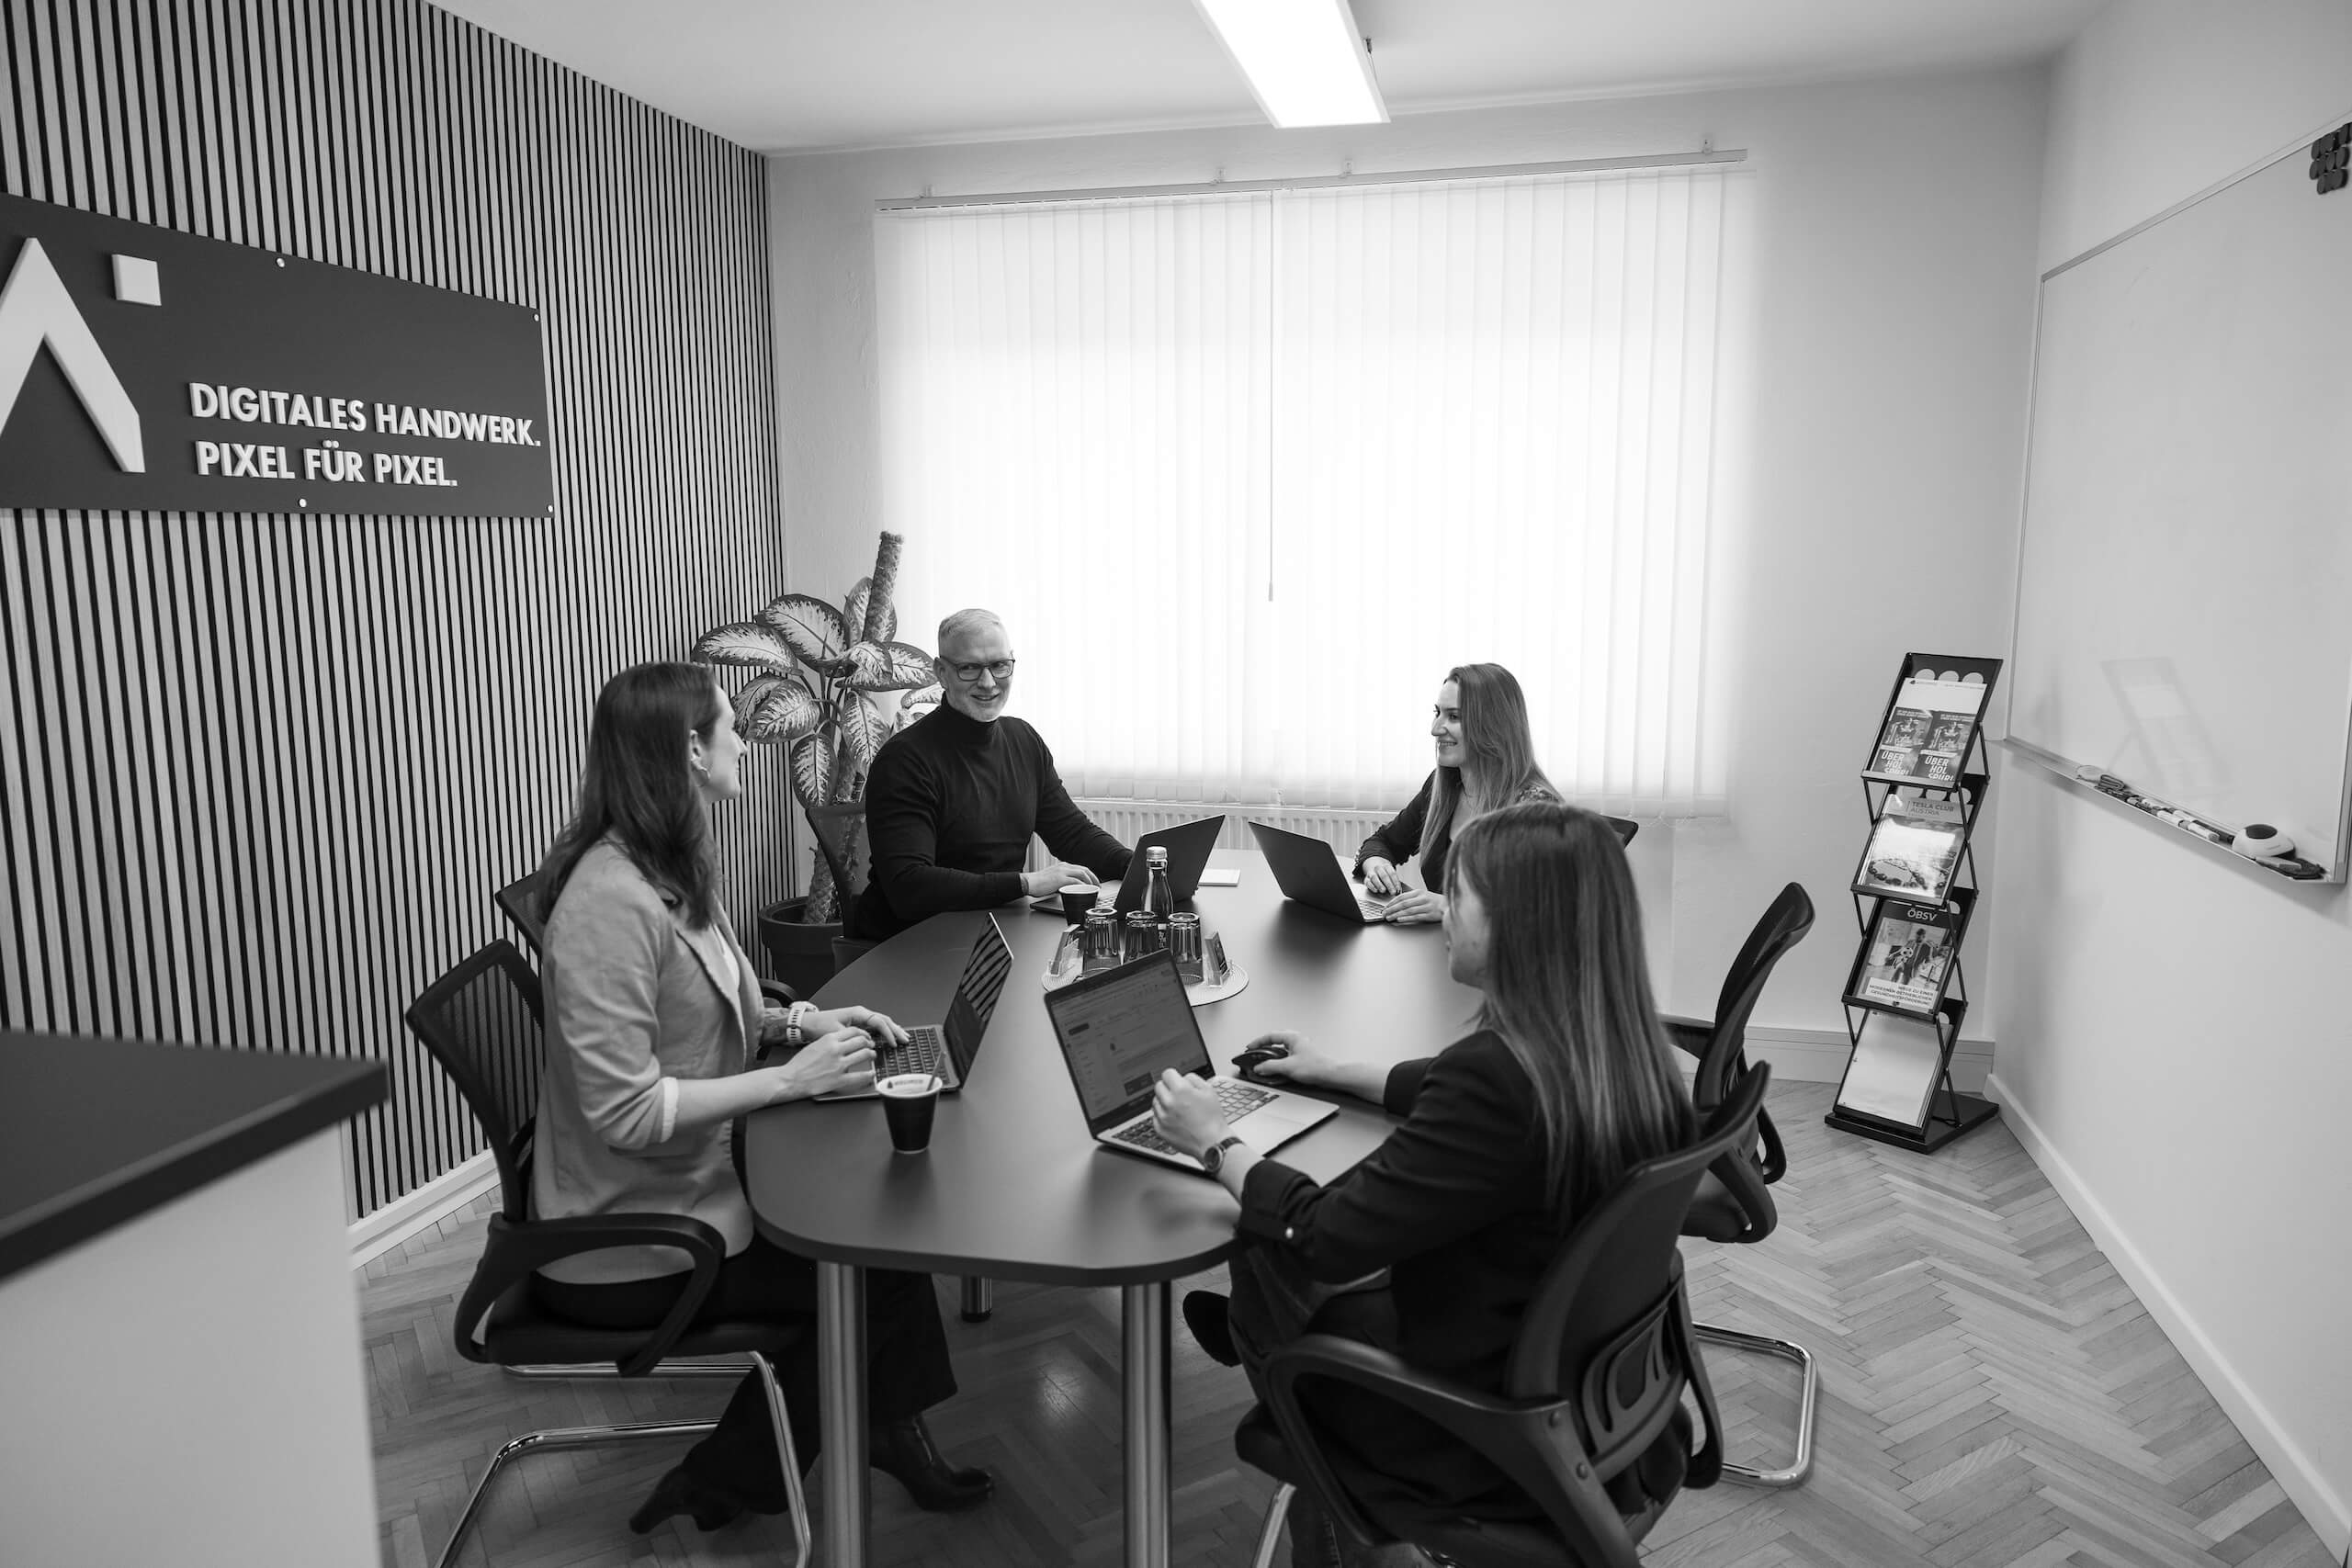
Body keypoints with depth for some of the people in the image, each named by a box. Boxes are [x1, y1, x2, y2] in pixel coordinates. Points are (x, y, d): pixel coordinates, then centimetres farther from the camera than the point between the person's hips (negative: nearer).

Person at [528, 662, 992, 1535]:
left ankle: (891, 1436, 17)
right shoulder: (610, 903, -27)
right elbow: (626, 1111, -30)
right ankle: (727, 1480, 13)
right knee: (877, 1271, -4)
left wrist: (805, 1023, -1)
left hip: (692, 1181, 9)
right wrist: (792, 1079, -26)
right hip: (632, 1245, -9)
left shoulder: (672, 874, 4)